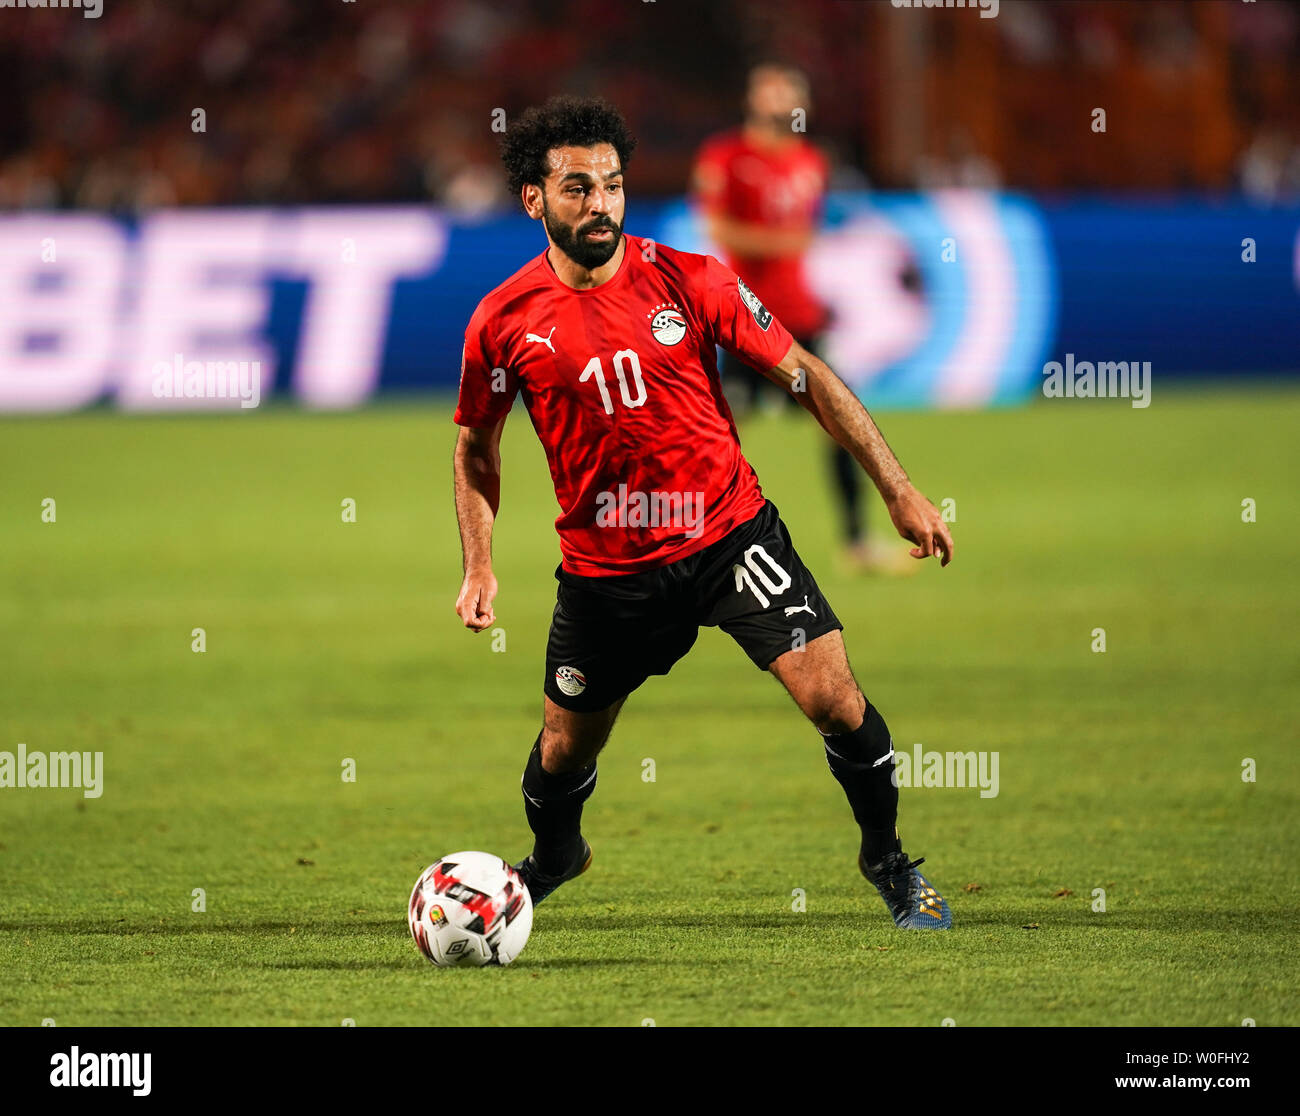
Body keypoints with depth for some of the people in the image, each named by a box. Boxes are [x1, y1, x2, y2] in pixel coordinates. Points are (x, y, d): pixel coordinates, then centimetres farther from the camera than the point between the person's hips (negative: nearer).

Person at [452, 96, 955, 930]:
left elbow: (804, 375, -2)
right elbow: (477, 446, 10)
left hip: (730, 533, -1)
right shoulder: (504, 322, -7)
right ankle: (552, 859, 47)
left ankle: (889, 861, 12)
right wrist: (479, 565, -2)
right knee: (565, 751, 11)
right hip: (605, 569, 1)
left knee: (834, 696, -14)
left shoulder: (690, 282, -9)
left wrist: (899, 491, -5)